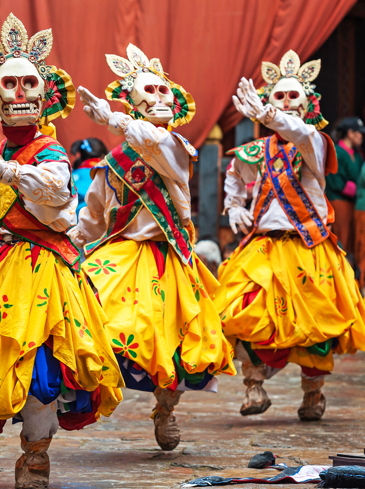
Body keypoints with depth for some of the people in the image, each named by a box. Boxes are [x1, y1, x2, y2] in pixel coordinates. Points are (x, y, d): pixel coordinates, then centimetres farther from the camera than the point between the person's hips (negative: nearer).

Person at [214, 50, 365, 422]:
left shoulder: (315, 143, -4)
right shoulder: (261, 150, 9)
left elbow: (304, 134, -31)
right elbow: (234, 172, 32)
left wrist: (266, 114, -46)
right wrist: (234, 207, 17)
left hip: (308, 248, -3)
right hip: (264, 247, 3)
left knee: (313, 322, 0)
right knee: (245, 317, -13)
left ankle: (313, 393, 18)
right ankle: (255, 385, 0)